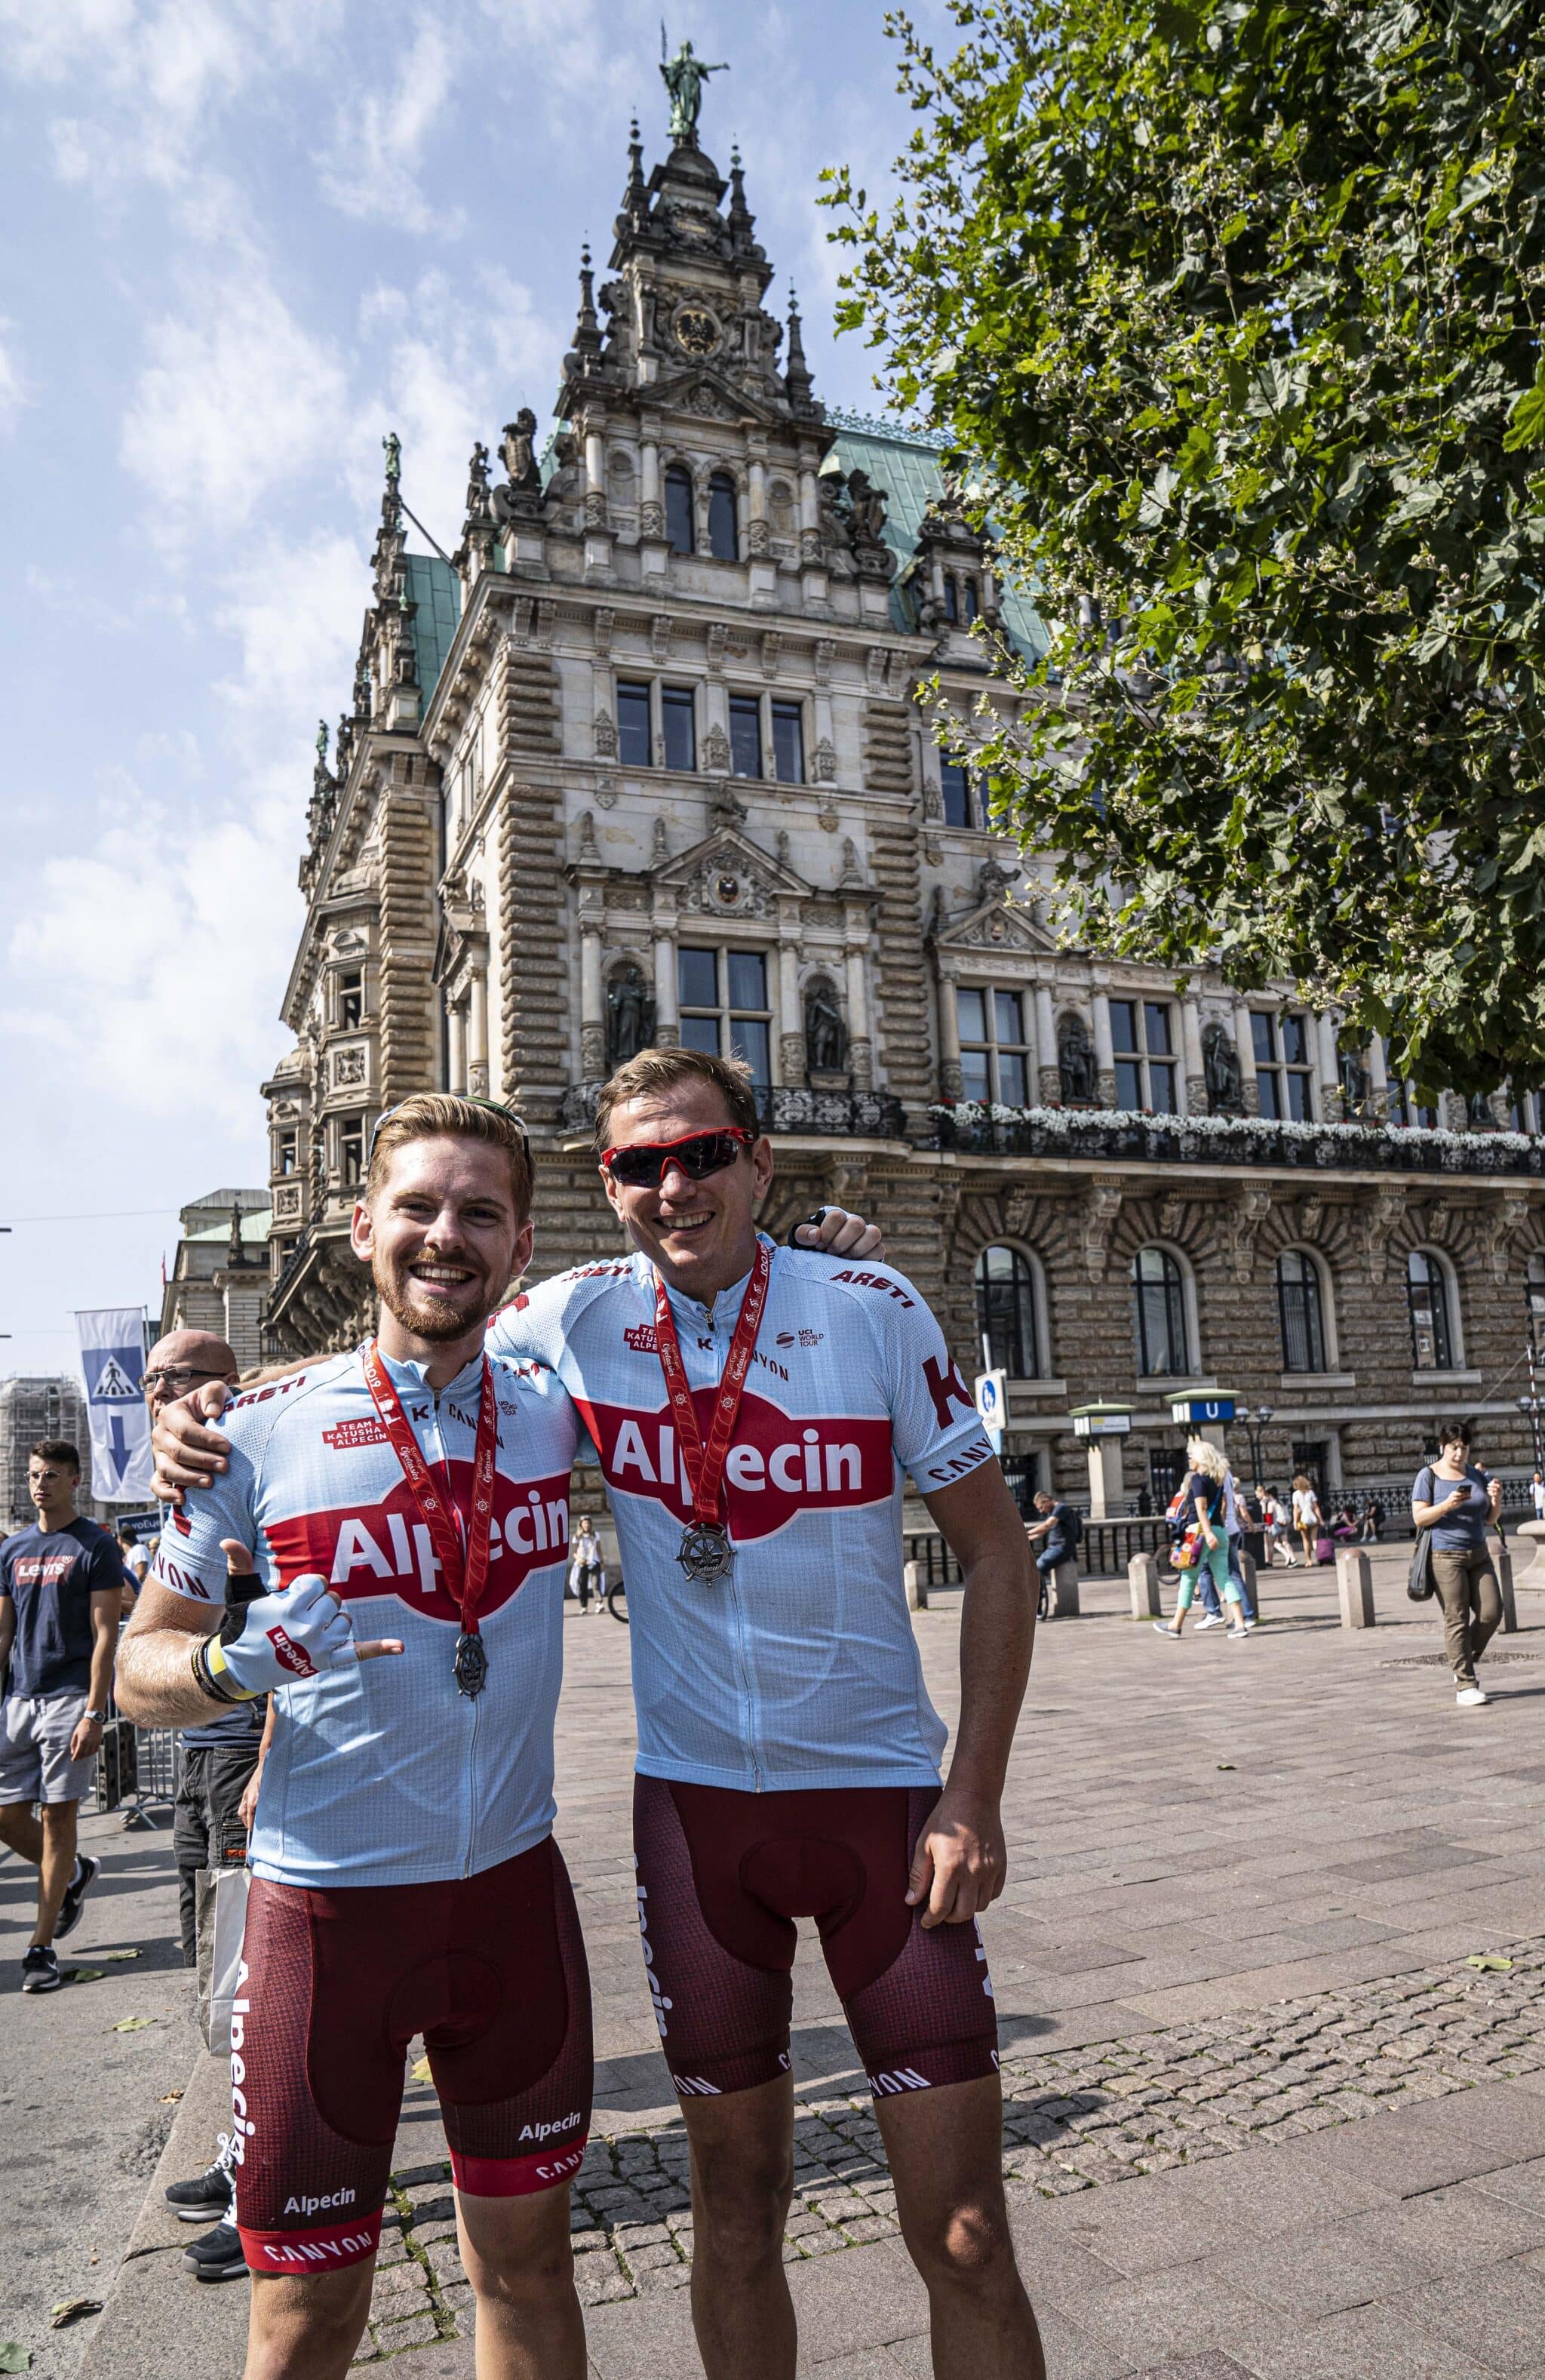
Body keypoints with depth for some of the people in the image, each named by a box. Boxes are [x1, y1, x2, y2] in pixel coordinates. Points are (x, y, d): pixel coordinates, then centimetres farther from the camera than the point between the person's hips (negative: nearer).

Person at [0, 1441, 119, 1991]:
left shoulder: (95, 1547, -5)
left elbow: (105, 1635, -9)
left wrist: (93, 1713, -16)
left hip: (71, 1697, -5)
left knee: (57, 1817, -1)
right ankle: (73, 1873, 32)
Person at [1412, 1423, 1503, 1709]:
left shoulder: (1478, 1475, 11)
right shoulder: (1429, 1476, -4)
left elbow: (1490, 1519, 14)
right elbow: (1419, 1517, -9)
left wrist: (1496, 1499, -6)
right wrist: (1447, 1505, -25)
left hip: (1479, 1554, 5)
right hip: (1445, 1556, -5)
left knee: (1491, 1612, -2)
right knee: (1457, 1619, -6)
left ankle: (1464, 1665, 20)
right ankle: (1465, 1686, -3)